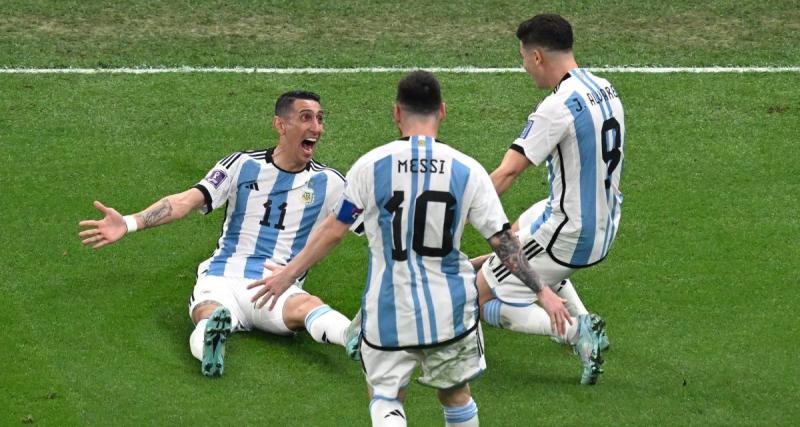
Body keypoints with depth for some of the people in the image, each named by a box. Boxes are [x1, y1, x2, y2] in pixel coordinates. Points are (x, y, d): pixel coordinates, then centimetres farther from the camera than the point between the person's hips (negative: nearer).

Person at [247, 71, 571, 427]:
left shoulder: (371, 166, -8)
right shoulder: (467, 170, -5)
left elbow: (333, 230, -2)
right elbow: (503, 241, -3)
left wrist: (288, 274, 11)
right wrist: (542, 292, 6)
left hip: (389, 313, -1)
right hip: (449, 311, 1)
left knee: (384, 397, 12)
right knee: (456, 395, 21)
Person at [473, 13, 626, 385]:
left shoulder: (558, 107, -24)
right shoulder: (604, 89, 3)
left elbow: (506, 173, -28)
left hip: (568, 233, -9)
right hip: (604, 226, 9)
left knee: (484, 301, 2)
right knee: (516, 234, 36)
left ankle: (578, 331, -13)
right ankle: (580, 320, 24)